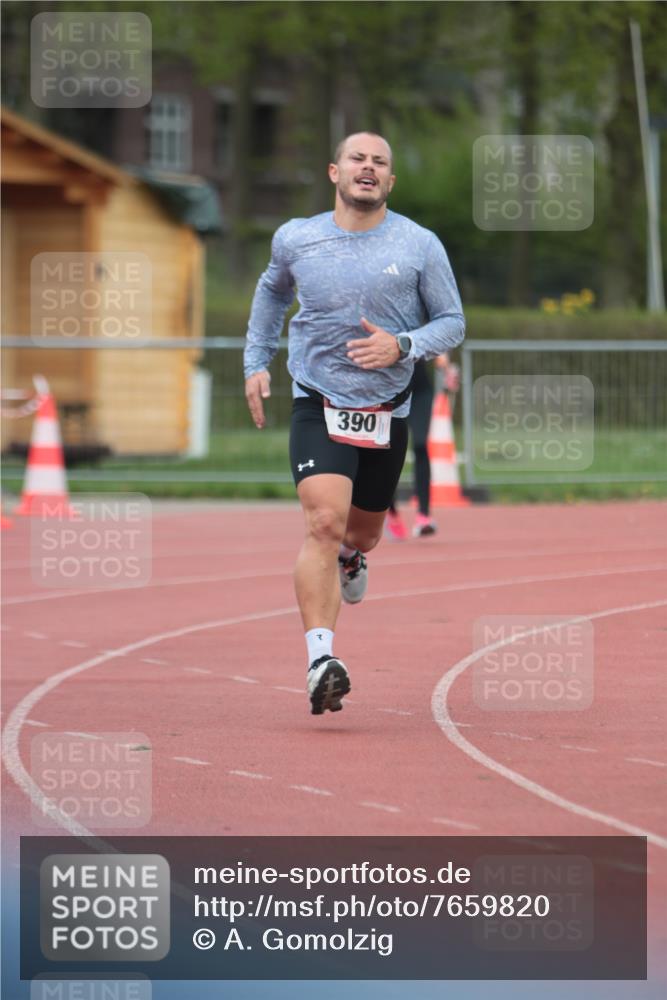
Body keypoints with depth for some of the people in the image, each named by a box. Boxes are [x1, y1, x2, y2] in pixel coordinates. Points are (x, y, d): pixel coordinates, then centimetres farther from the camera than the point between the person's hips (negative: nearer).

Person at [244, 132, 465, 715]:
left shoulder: (420, 246, -3)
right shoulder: (296, 240, 1)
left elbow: (452, 322, 3)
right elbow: (272, 292, 23)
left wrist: (402, 346, -16)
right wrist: (257, 361, 17)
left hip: (387, 413, 2)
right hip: (318, 405, -2)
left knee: (363, 530, 18)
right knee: (323, 523, -22)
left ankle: (350, 557, 59)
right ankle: (320, 660, -27)